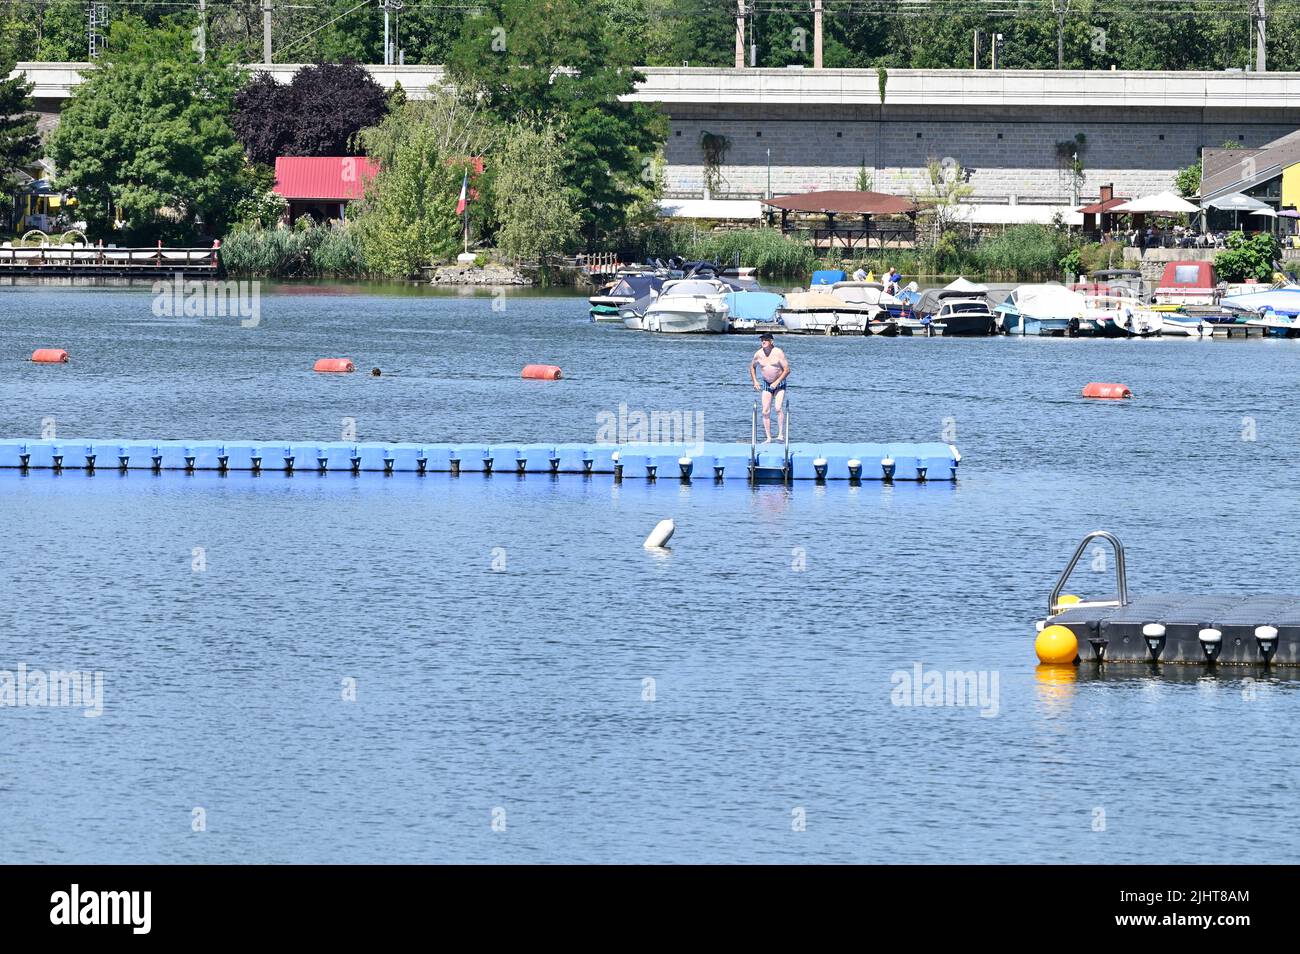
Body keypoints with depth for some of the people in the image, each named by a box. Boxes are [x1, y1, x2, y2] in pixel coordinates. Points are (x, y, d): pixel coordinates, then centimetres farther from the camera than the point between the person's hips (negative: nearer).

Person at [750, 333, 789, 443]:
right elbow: (752, 367, 19)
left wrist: (776, 382, -19)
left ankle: (781, 434, -15)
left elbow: (787, 370, -13)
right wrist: (754, 381, 9)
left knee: (778, 408, -20)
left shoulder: (778, 353, -13)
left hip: (779, 384, -4)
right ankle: (768, 438, 1)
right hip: (766, 384, 4)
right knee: (766, 412, -3)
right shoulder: (758, 354, 0)